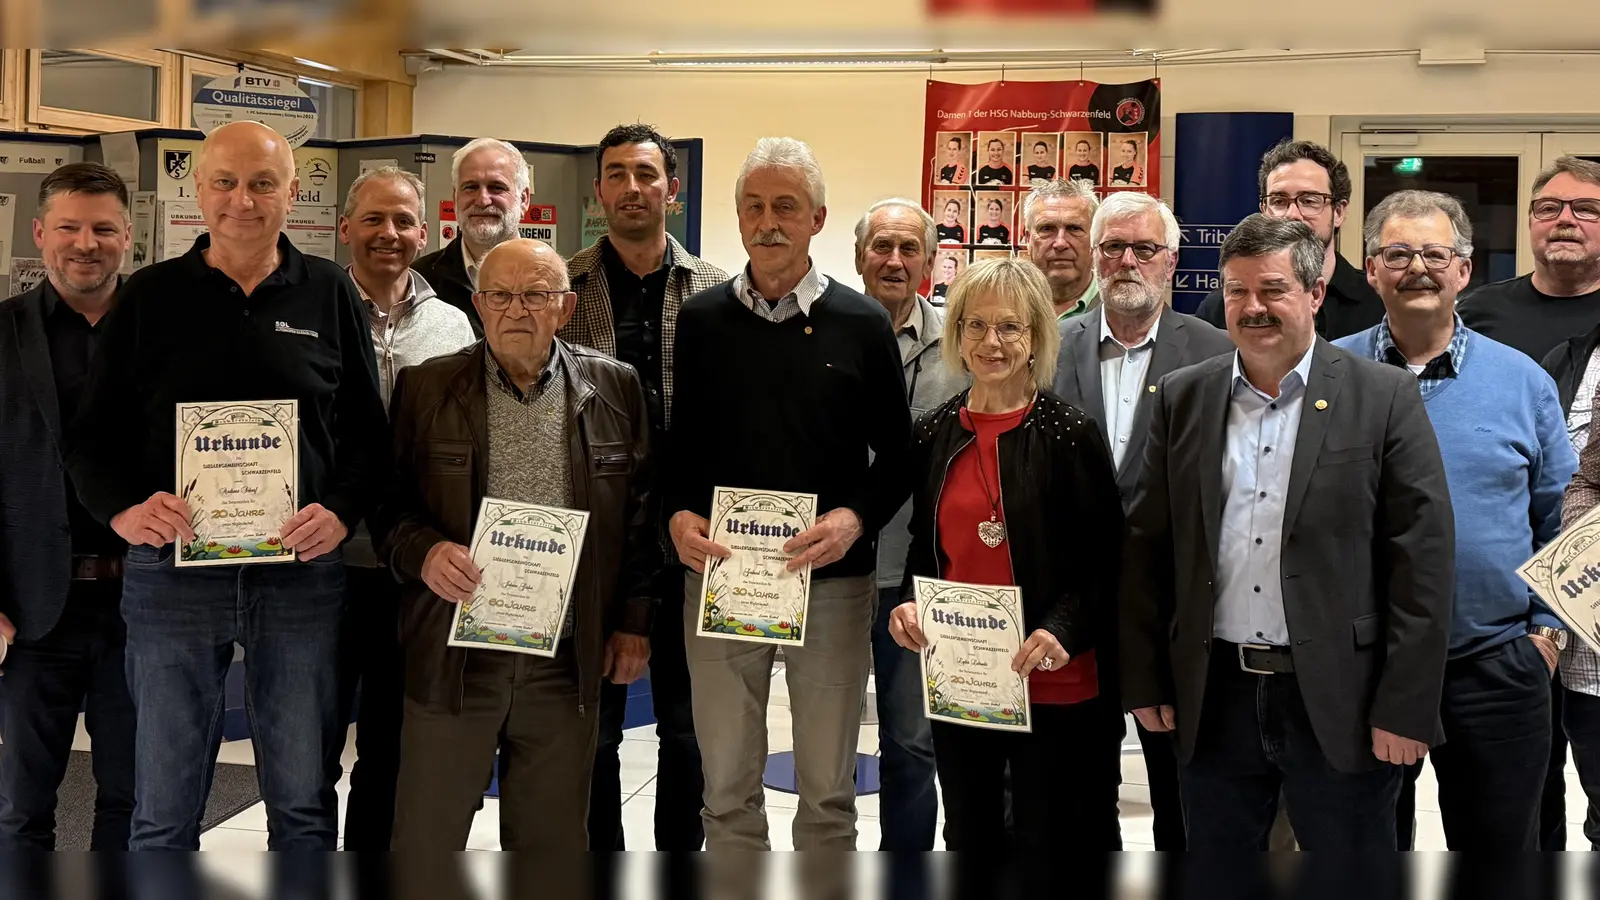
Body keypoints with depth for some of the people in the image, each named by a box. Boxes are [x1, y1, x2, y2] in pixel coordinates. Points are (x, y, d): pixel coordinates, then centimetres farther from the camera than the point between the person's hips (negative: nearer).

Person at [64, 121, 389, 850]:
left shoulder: (330, 294, 7)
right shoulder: (150, 296, 5)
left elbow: (368, 429, 8)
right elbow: (93, 433, 5)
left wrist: (342, 510, -10)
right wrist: (122, 508, -14)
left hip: (302, 573, 0)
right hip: (172, 568, 0)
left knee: (304, 802, 10)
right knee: (163, 809, 9)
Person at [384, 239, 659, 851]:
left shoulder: (615, 388, 5)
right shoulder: (426, 388, 3)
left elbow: (641, 511, 8)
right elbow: (387, 501, 5)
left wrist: (635, 621, 5)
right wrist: (422, 552, -16)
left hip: (568, 663, 1)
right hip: (453, 656, 0)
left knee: (555, 838, 12)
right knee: (426, 836, 8)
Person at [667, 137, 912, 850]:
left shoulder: (863, 324, 2)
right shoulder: (700, 320, 6)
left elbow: (897, 453, 3)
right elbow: (676, 443, 9)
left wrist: (856, 519, -14)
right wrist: (678, 516, -9)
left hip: (832, 578, -1)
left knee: (828, 790, 9)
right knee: (727, 787, 9)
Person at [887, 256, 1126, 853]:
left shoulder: (1070, 434, -8)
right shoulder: (934, 434, 6)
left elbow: (1104, 559, -7)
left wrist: (1063, 628, -22)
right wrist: (910, 601, -3)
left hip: (1053, 685, -4)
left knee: (1048, 838, 6)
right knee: (968, 836, 17)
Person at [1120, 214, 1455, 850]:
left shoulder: (1384, 397, -3)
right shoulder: (1182, 399, 6)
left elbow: (1423, 556, -7)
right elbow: (1148, 547, 8)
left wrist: (1405, 706, -11)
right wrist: (1144, 680, 4)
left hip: (1340, 701, -3)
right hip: (1214, 700, 3)